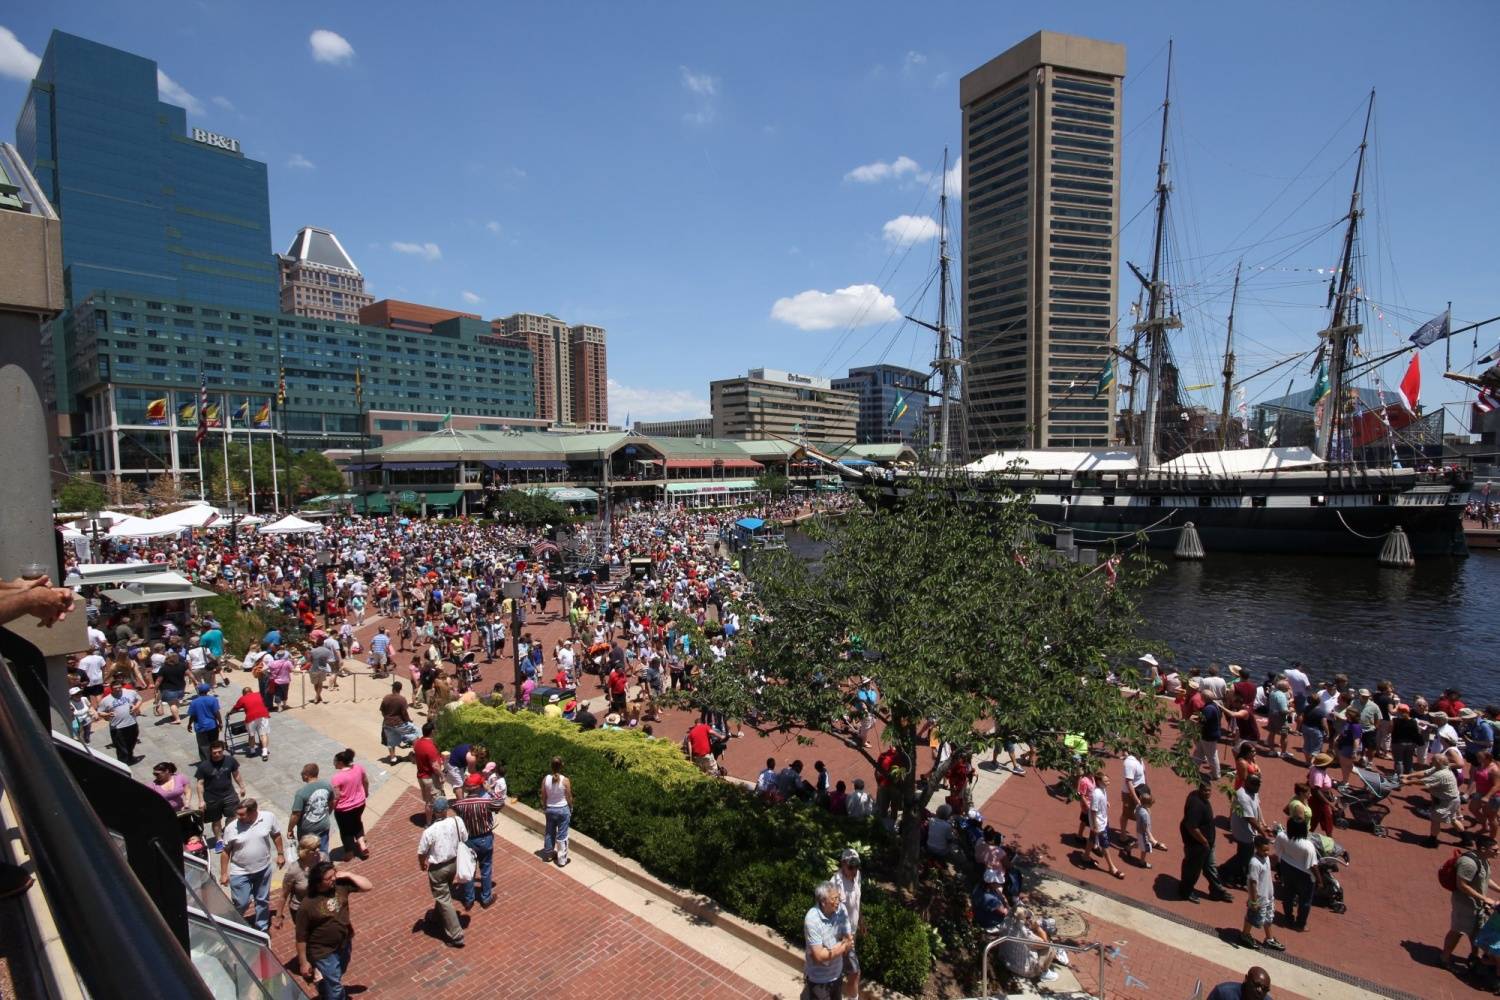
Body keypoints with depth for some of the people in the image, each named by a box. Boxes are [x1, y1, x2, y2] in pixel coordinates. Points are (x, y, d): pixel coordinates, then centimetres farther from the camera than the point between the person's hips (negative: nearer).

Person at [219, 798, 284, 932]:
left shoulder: (269, 818, -17)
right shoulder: (232, 828, -18)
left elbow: (276, 835, 0)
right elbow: (226, 852, -5)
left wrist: (280, 854, 4)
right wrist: (224, 873, -2)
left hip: (263, 869, 1)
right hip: (240, 873, -1)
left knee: (263, 900, 17)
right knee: (241, 904, 9)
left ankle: (262, 927, 40)